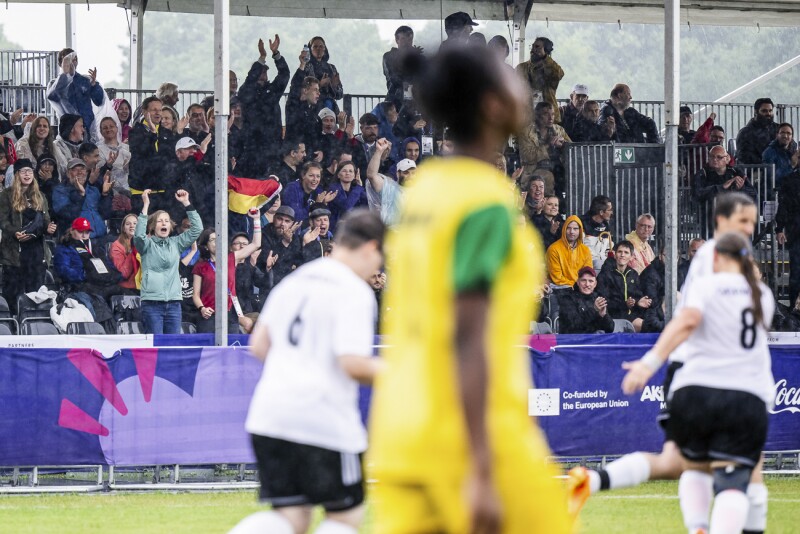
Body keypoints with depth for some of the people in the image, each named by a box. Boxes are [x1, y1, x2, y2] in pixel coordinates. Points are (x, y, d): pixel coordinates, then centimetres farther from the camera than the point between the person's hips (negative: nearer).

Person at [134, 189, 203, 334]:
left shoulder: (176, 243, 14)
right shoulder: (147, 244, 4)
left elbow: (197, 229, 9)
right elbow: (139, 235, -18)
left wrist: (186, 203, 3)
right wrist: (145, 206, -19)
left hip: (173, 302, 4)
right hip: (152, 303, -4)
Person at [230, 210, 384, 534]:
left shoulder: (294, 280, 14)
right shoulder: (356, 292, -9)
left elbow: (258, 345, 19)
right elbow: (354, 364, -18)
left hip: (268, 413, 7)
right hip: (325, 419, -7)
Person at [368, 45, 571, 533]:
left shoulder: (422, 188, 12)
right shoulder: (487, 202, -12)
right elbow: (468, 337, -19)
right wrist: (482, 472, -22)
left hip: (402, 435, 7)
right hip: (470, 438, -7)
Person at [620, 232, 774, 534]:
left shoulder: (709, 286, 4)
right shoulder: (764, 296, 18)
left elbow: (686, 322, -16)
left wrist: (651, 362, -25)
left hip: (694, 391, -1)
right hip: (748, 399, 1)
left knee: (696, 468, 23)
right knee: (732, 483, -9)